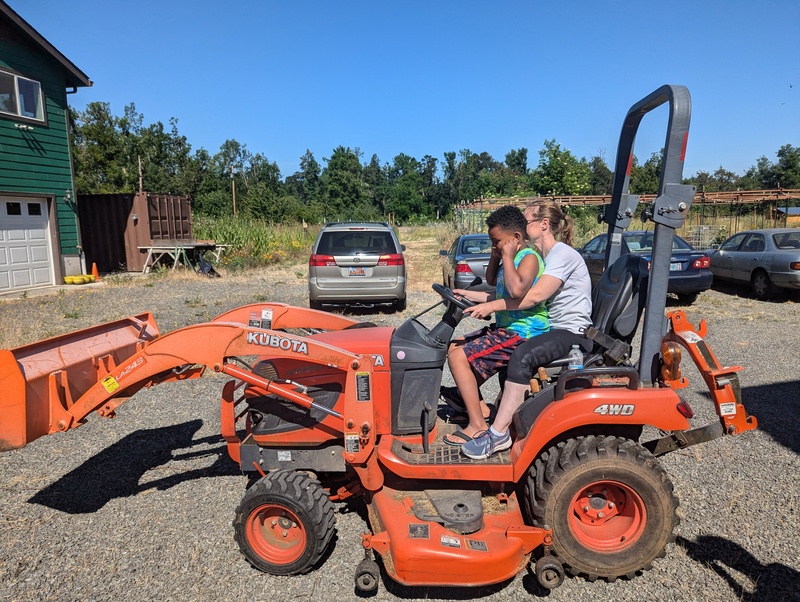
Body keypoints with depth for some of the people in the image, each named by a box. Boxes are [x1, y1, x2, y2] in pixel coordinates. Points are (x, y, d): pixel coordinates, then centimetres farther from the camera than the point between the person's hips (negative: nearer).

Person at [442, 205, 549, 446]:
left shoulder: (529, 258, -17)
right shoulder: (512, 258, 12)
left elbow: (517, 291, -37)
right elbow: (491, 282, 29)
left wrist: (507, 258, -24)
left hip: (523, 334, -11)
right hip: (505, 328, 11)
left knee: (459, 356, -18)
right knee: (454, 347, 14)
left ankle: (477, 425, -12)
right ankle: (478, 405, 17)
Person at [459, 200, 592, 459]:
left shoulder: (563, 254, -13)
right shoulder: (539, 257, 17)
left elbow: (535, 295, -26)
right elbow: (511, 293, 14)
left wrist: (492, 306, -24)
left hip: (573, 333, -10)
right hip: (552, 328, 10)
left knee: (522, 355, -33)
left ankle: (498, 434, -30)